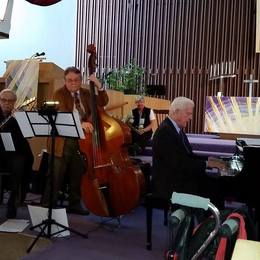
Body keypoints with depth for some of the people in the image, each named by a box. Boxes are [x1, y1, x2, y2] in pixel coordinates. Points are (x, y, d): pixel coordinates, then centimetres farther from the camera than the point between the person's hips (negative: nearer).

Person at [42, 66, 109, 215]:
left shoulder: (86, 93, 10)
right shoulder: (59, 94, -7)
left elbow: (103, 103, 8)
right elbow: (62, 115, -22)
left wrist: (99, 86, -8)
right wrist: (80, 123, -38)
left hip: (82, 140, 5)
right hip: (63, 141, -5)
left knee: (78, 176, 12)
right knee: (56, 177, 1)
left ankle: (75, 204, 25)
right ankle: (49, 205, 13)